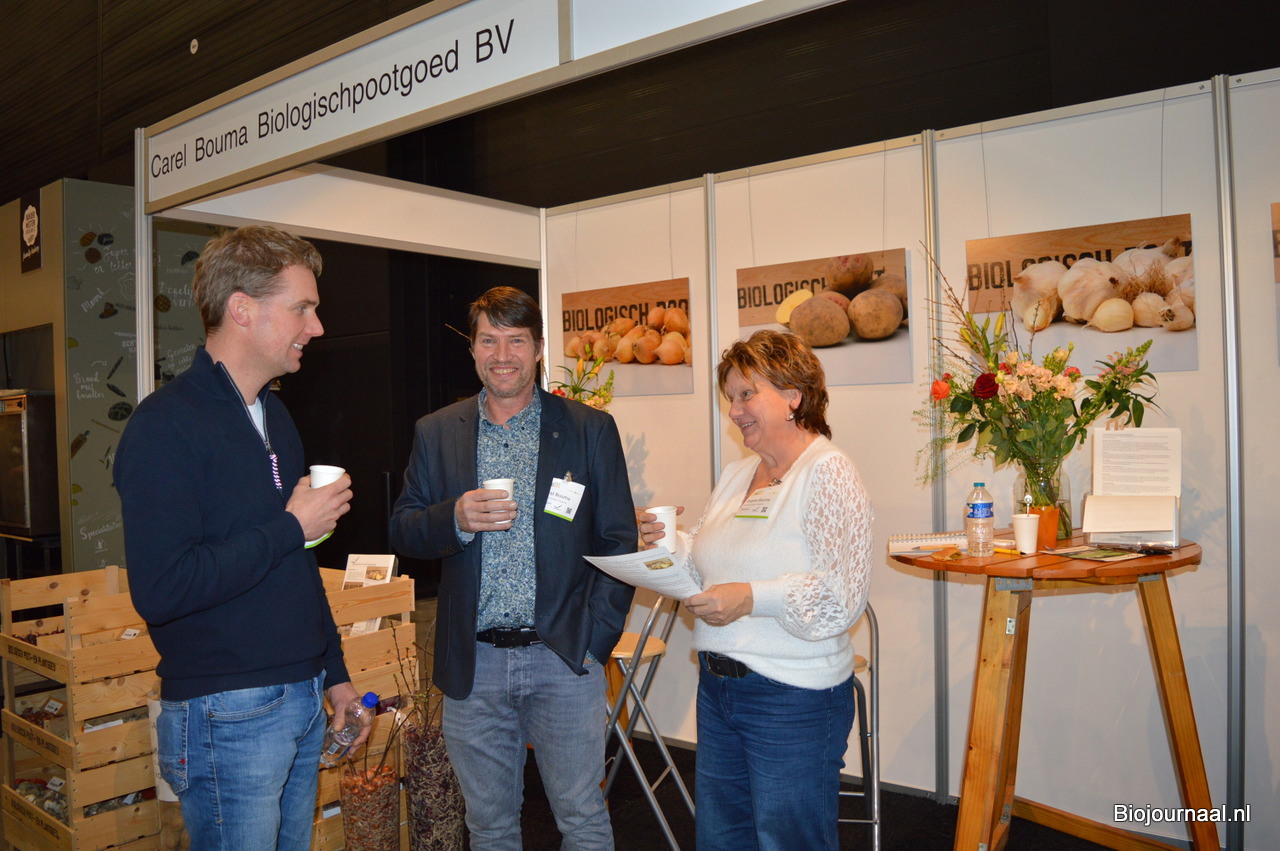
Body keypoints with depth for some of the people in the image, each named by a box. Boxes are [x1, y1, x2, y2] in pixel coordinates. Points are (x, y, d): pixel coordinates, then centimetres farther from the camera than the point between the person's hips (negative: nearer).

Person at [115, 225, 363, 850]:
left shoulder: (274, 414, 12)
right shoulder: (166, 425, -16)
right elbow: (160, 590, -25)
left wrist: (334, 671, 18)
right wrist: (290, 528, -17)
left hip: (303, 700, 8)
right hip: (228, 715, -8)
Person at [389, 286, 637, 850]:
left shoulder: (591, 429, 0)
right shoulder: (436, 433, 6)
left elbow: (618, 543, 1)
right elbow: (401, 532, 7)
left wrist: (596, 640, -7)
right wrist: (455, 519, -15)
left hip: (565, 659, -2)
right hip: (472, 662, 2)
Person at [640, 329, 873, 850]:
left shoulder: (828, 473, -13)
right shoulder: (736, 475, 11)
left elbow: (842, 595, -21)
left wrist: (752, 598, -28)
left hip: (793, 700, -8)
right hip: (718, 686, 8)